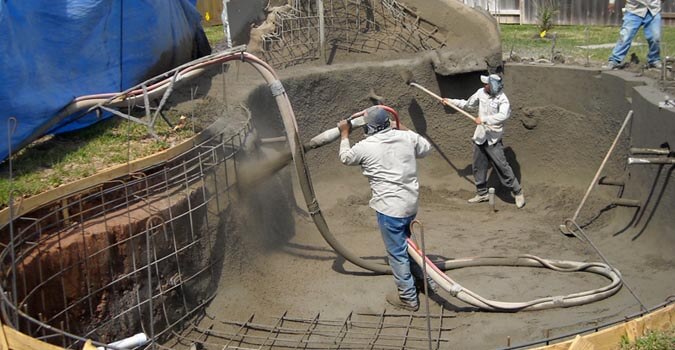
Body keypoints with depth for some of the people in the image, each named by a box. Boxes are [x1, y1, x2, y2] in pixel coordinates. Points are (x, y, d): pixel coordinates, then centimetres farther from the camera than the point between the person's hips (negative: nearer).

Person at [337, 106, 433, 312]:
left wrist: (345, 135, 23)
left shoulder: (365, 147, -12)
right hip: (411, 202, 6)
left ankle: (408, 298, 16)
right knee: (409, 243, 27)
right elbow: (426, 148, 18)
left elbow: (345, 158, 8)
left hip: (389, 208, -6)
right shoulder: (407, 137, -2)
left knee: (397, 253, 6)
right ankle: (426, 279, 40)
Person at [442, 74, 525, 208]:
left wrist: (484, 119, -34)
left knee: (502, 166, -7)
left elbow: (503, 115, -35)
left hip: (493, 139, -7)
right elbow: (468, 103, 16)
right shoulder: (481, 92, 1)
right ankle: (482, 193, 29)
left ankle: (517, 192, 7)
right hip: (480, 136, 7)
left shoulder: (502, 99, -18)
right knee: (478, 167, 14)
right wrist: (451, 102, 15)